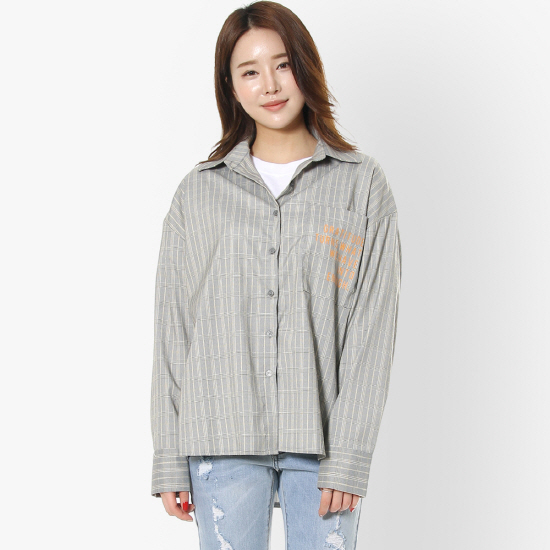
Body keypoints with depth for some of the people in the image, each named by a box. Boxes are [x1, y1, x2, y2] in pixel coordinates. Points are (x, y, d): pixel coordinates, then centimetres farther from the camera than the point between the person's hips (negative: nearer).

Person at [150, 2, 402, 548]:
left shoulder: (363, 185, 4)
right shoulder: (198, 192, 8)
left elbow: (371, 327, -1)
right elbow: (172, 330, 6)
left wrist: (349, 456, -8)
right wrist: (168, 460, 2)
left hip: (323, 441, -1)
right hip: (221, 442, 1)